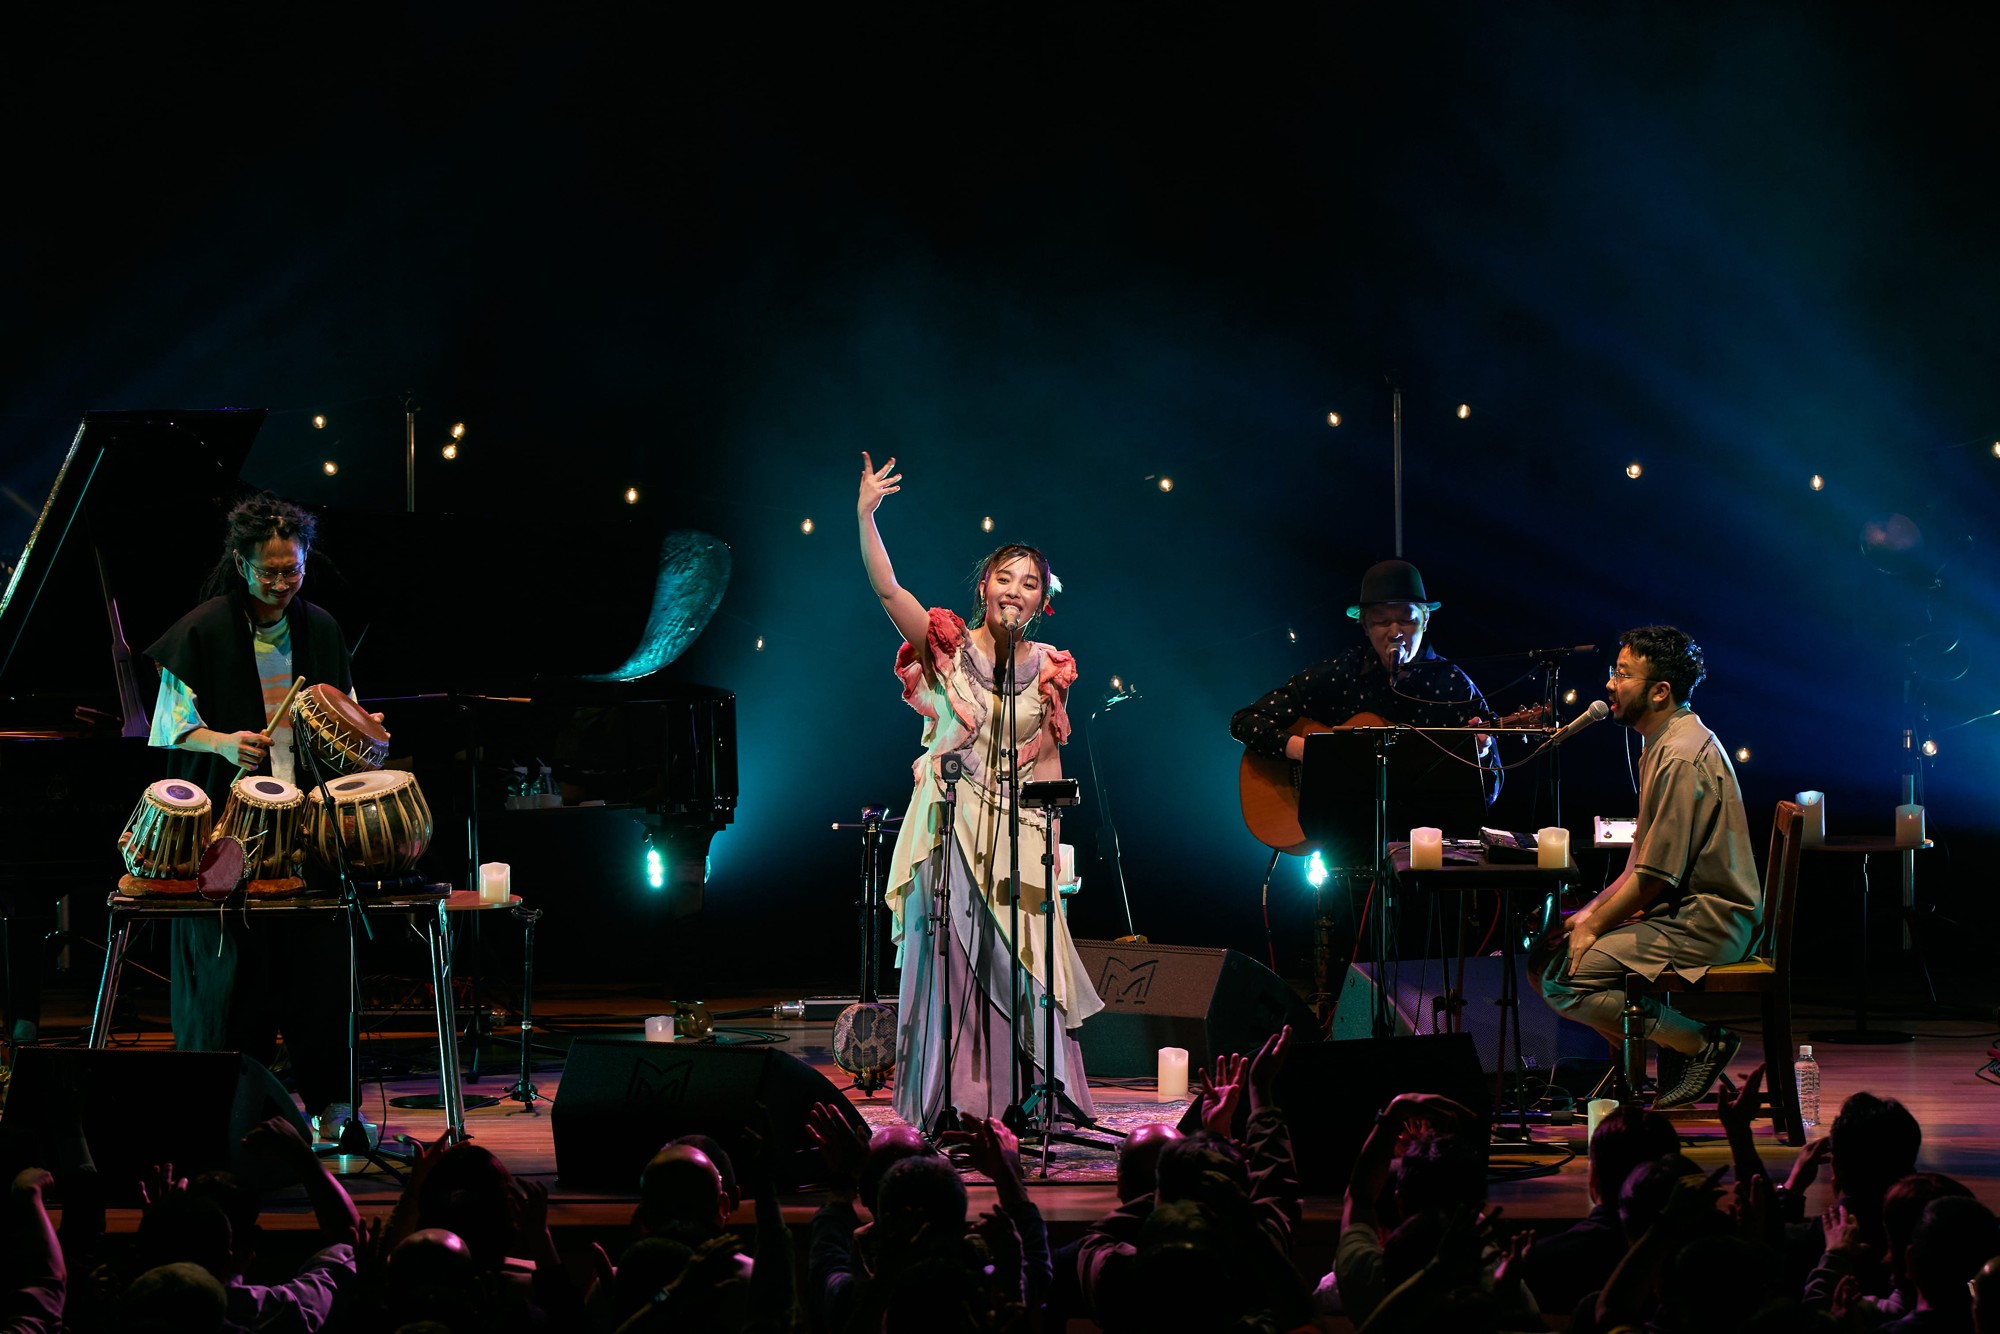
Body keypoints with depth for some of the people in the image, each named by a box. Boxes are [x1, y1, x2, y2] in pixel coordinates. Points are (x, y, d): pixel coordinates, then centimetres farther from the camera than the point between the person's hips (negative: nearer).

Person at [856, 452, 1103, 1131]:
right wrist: (866, 515, -20)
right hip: (948, 821, -2)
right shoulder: (948, 645, -1)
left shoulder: (1048, 669, 7)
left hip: (1016, 831, 2)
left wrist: (1051, 841, 4)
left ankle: (1035, 1096, 7)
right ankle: (949, 1103, 0)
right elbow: (886, 589, -13)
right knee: (946, 955, -4)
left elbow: (1049, 758, 12)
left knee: (1018, 962, -1)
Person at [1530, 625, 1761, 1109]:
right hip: (1680, 911, 11)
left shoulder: (1683, 758, -20)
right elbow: (1644, 857, 19)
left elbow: (1656, 875, -20)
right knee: (1545, 950, 10)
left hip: (1704, 924, -11)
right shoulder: (1664, 742, 14)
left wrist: (1594, 926, -11)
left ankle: (1703, 1042, -9)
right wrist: (1593, 912, 8)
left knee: (1562, 980, -18)